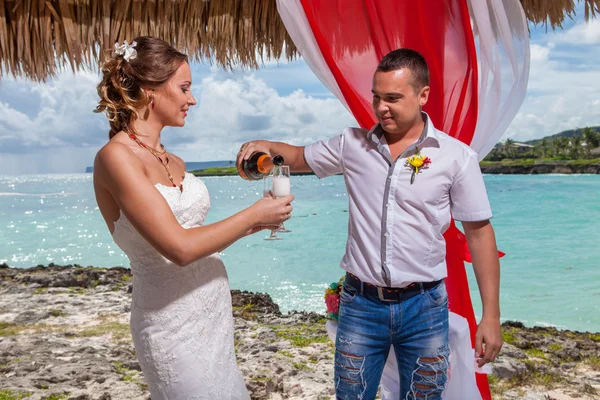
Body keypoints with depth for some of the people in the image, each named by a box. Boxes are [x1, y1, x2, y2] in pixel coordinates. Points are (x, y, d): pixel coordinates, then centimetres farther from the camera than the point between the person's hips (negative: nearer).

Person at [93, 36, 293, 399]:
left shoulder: (174, 162, 7)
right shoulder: (116, 157, -16)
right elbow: (180, 248, -22)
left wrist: (249, 228, 4)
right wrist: (253, 214, -13)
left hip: (215, 311, 7)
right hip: (175, 326, -7)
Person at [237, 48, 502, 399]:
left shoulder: (457, 156, -7)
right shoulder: (352, 144, 0)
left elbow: (479, 233, -4)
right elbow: (300, 157, 16)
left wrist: (491, 316, -5)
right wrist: (268, 146, -8)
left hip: (423, 305, -1)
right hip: (361, 303, 2)